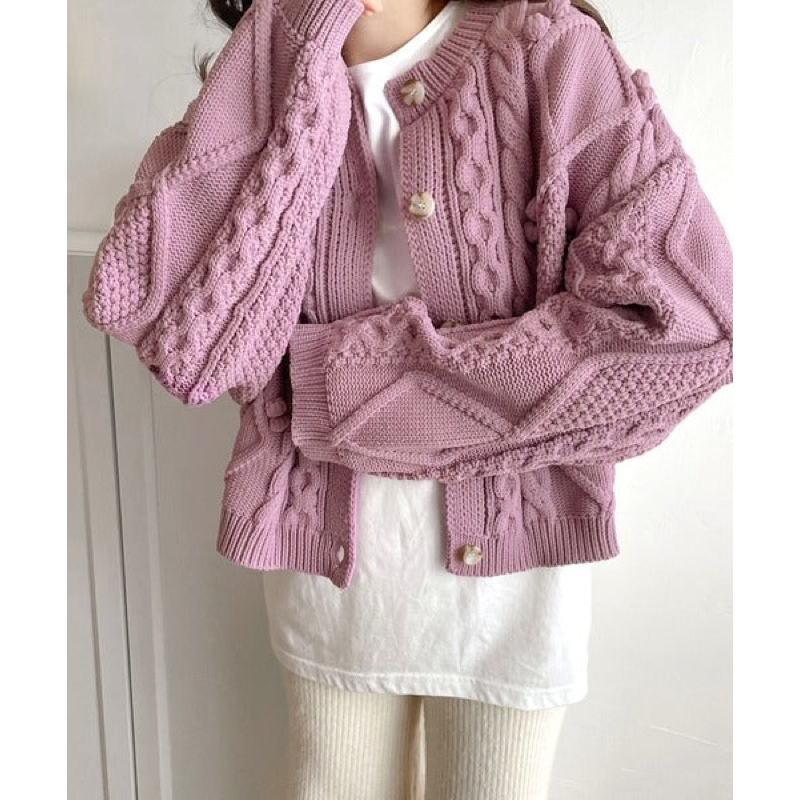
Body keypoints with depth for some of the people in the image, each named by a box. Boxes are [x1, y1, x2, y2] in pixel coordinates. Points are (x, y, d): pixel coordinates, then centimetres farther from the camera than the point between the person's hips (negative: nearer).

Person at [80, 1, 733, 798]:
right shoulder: (261, 81, 1)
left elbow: (686, 317, -20)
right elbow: (139, 310, -15)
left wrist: (374, 383, -19)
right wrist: (290, 72, -19)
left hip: (508, 546, -2)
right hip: (322, 544, 3)